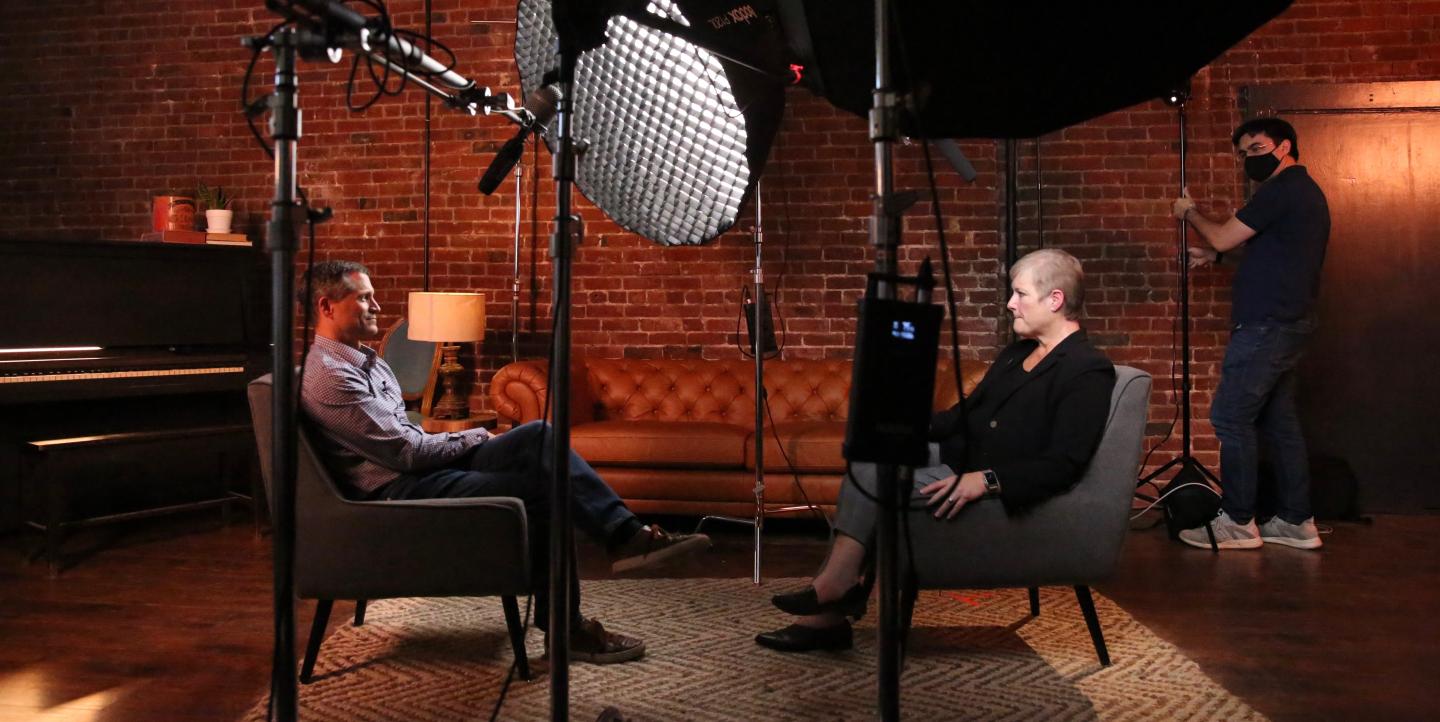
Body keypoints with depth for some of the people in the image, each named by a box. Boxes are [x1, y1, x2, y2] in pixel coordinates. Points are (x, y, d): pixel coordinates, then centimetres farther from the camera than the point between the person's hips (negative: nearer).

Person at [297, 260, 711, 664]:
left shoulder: (364, 360, 18)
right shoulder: (328, 376, -16)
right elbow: (407, 451, -19)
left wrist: (467, 440, 5)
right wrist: (474, 438, -4)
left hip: (427, 466, 10)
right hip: (398, 492, -10)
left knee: (539, 436, -9)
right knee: (539, 489, -22)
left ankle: (626, 534, -15)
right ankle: (562, 629, -12)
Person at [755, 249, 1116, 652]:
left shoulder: (1089, 372, -11)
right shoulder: (1017, 353, 19)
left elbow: (1063, 464, -21)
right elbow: (968, 413, 20)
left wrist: (988, 480, -29)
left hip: (1006, 494, -9)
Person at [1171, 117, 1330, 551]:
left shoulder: (1282, 190, -12)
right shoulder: (1305, 191, 21)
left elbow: (1223, 238, -10)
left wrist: (1190, 213, 7)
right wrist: (1214, 255, 18)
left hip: (1266, 324, -10)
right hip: (1289, 322, 10)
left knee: (1231, 417, -7)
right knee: (1278, 419, 12)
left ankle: (1237, 523, -2)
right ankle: (1296, 521, 16)